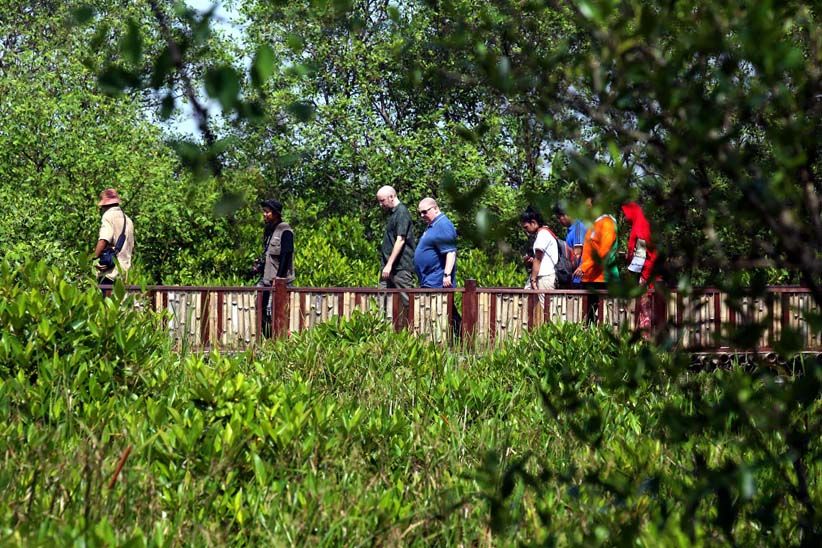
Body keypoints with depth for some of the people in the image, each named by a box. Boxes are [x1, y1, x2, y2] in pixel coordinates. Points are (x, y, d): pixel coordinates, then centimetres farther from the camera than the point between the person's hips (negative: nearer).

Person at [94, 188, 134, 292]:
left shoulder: (109, 216, -6)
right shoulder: (127, 219, 18)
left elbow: (103, 240, -19)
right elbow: (132, 247, 24)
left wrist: (95, 256, -12)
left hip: (110, 270, -8)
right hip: (124, 270, 8)